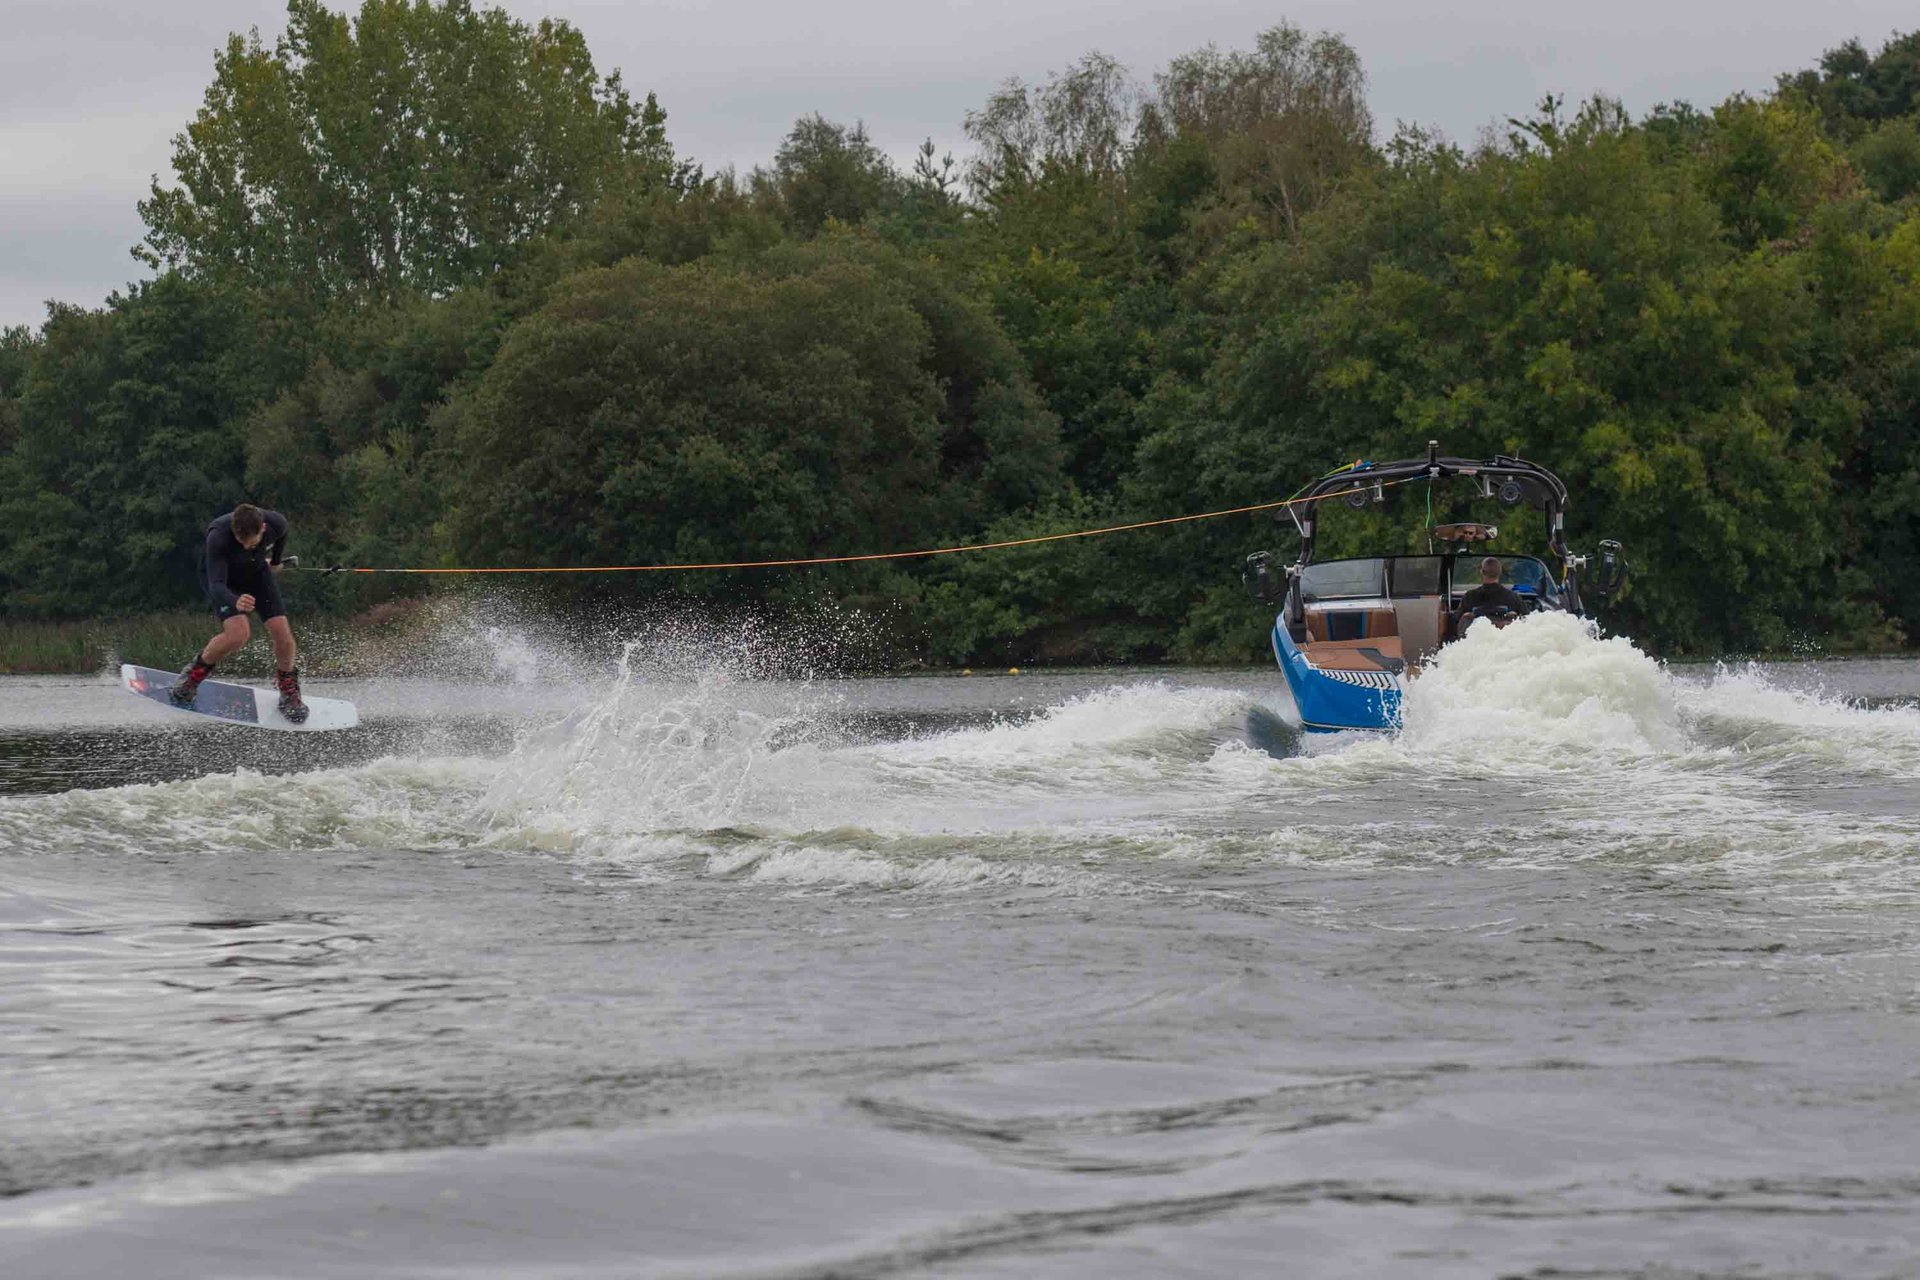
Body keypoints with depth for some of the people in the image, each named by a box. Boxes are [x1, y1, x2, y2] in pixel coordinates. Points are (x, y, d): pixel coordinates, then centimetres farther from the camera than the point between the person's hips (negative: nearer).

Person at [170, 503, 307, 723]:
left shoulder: (276, 524, -28)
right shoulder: (218, 537, -41)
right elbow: (216, 584, -45)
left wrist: (276, 561, 20)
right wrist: (235, 602, -67)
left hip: (258, 574, 4)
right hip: (225, 580, -4)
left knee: (282, 634, -10)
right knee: (238, 633, -27)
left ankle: (289, 693, 18)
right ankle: (194, 673, -1)